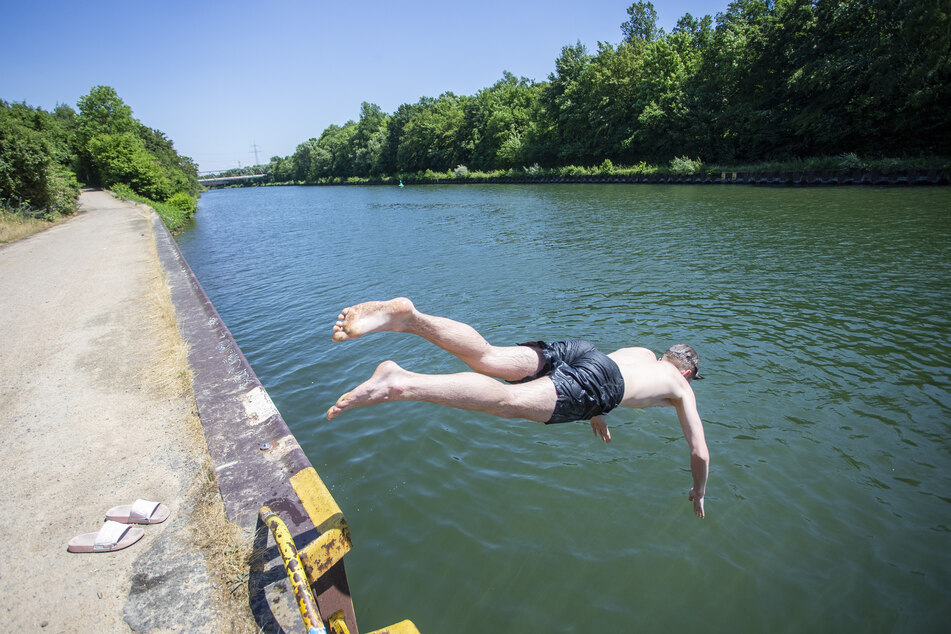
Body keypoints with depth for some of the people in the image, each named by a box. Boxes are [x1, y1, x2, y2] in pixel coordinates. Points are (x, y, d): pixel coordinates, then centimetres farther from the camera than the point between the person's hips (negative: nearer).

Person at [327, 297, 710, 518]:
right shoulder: (681, 386, 32)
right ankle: (404, 384, -45)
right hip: (599, 383, -5)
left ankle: (409, 317, -33)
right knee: (509, 401, -26)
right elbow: (700, 452, 34)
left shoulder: (641, 351, 45)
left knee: (488, 357, -12)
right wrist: (699, 492, 53)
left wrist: (595, 413, 67)